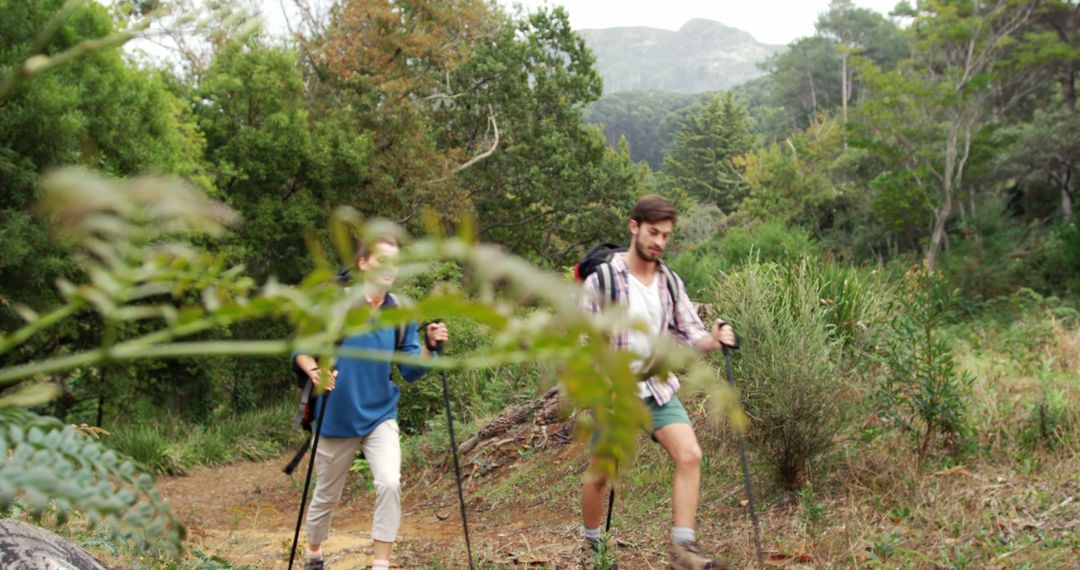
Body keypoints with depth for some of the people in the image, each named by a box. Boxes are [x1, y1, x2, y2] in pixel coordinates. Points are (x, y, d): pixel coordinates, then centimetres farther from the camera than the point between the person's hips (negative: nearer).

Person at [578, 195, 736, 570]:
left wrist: (714, 339, -16)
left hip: (659, 388, 4)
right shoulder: (602, 280, -13)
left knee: (690, 456, -14)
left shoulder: (671, 282, 3)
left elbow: (690, 335, 5)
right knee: (600, 473, 7)